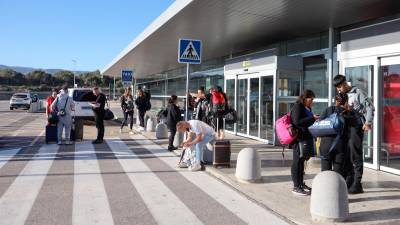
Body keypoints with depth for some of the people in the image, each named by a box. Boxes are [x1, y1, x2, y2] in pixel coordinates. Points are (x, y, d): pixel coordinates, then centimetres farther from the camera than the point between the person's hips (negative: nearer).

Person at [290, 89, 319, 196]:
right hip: (300, 138, -9)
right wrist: (312, 118, -19)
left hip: (307, 137, 9)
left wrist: (315, 119, 11)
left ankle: (301, 183, 26)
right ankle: (296, 187, 1)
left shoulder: (307, 108, 17)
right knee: (297, 161, -4)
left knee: (301, 161, 16)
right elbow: (297, 122, -21)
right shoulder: (297, 107, -11)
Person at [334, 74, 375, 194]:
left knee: (355, 155, -5)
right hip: (345, 127, 7)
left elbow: (370, 107, -5)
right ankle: (348, 183, 17)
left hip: (356, 127, -7)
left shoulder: (357, 92, -2)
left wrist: (368, 122, -13)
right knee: (346, 155, 8)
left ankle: (357, 185, 2)